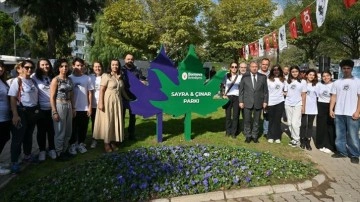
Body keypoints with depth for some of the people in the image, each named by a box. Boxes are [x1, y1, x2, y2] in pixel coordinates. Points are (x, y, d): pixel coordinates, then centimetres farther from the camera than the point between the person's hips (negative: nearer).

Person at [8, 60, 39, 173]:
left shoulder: (32, 81, 9)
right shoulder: (17, 81, -10)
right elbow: (12, 98, -14)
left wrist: (36, 109, 9)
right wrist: (15, 115, -20)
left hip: (32, 112, 7)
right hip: (22, 111, -6)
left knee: (29, 135, 18)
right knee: (18, 137, 0)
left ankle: (27, 155, 33)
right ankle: (14, 162, 9)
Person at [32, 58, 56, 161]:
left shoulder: (53, 77, 8)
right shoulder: (35, 77, -4)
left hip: (52, 108, 3)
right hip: (41, 108, -3)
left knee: (52, 130, 9)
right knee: (41, 130, 9)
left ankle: (52, 149, 22)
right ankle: (42, 150, 22)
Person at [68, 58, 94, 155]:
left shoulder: (87, 78, 2)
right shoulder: (69, 78, -3)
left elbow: (90, 93, 5)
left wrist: (90, 106, 1)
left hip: (85, 108, 2)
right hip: (73, 108, -2)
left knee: (83, 128, 10)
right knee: (73, 128, 8)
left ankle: (81, 144, 25)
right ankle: (72, 144, 22)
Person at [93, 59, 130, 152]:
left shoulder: (119, 77, 11)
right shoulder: (106, 76, -8)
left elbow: (122, 90, 19)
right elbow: (101, 90, -12)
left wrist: (128, 99, 21)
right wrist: (100, 103, -18)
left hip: (117, 102, 6)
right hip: (108, 101, -6)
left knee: (116, 122, 9)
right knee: (107, 122, 0)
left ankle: (113, 141, 20)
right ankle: (106, 143, 11)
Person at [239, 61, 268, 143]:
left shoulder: (263, 77, 4)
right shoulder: (245, 77, 2)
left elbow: (265, 90, 5)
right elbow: (241, 90, 3)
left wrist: (265, 101, 1)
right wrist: (241, 101, -3)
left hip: (258, 103, 1)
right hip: (247, 102, -1)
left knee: (256, 121, 10)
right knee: (247, 120, 4)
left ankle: (255, 136, 24)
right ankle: (248, 136, 19)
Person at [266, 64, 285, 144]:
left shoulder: (283, 80, 8)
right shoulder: (269, 80, -1)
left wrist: (284, 93, 0)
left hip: (280, 102, 2)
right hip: (271, 102, -2)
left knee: (278, 120, 7)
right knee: (271, 120, 6)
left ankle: (277, 137, 14)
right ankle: (270, 137, 15)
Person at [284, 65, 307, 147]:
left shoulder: (302, 82, -1)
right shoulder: (287, 81, 6)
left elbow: (303, 95, 0)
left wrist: (303, 106, -3)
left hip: (298, 105, -3)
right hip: (288, 104, 4)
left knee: (295, 123, -9)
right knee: (290, 123, 8)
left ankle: (296, 139, 7)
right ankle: (293, 137, 22)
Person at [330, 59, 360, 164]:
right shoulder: (337, 82, 9)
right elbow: (333, 97, 9)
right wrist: (331, 109, 0)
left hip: (352, 113, -3)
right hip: (338, 113, 3)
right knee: (339, 134, 11)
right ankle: (341, 152, 22)